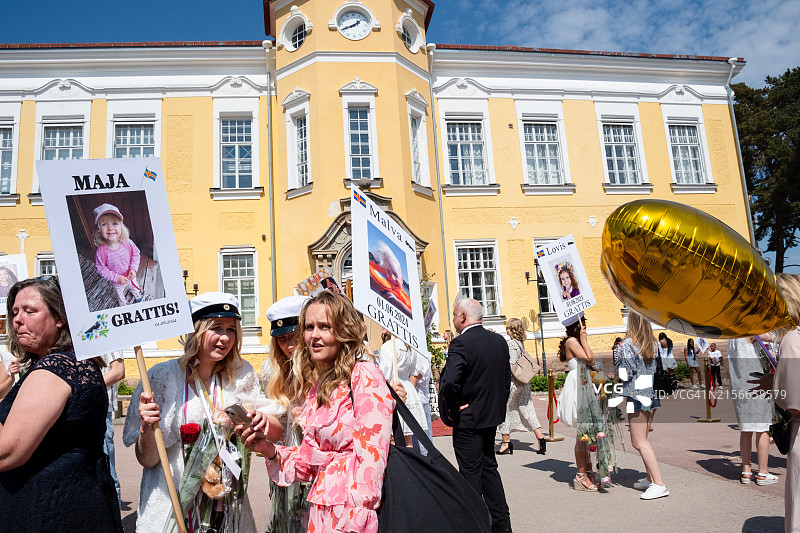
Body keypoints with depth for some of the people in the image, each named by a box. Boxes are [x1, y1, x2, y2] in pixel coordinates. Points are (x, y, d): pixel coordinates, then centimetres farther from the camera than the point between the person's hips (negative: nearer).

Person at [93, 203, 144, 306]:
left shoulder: (128, 243, -26)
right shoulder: (101, 251, -33)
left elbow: (135, 254, -8)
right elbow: (101, 269, -22)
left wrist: (133, 269, -18)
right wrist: (116, 278, -27)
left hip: (130, 277, 2)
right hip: (116, 282, -2)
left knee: (133, 287, 34)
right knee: (119, 293, 30)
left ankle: (137, 295, 67)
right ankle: (123, 303, 60)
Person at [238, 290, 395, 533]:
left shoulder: (365, 376, -13)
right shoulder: (317, 386, 9)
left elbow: (371, 454, -18)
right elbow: (310, 463, 11)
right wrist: (269, 449, -4)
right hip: (322, 511, 7)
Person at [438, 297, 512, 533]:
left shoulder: (461, 344, -20)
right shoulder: (499, 341, 4)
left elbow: (450, 382, -30)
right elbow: (507, 378, 11)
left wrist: (452, 411, -16)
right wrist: (497, 404, 16)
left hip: (468, 419, -8)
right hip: (492, 416, 8)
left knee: (471, 473, 4)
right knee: (489, 467, 19)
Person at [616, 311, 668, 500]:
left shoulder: (627, 344, -12)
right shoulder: (654, 343, 8)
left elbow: (624, 374, -13)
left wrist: (618, 367, 5)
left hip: (637, 395, -8)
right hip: (653, 394, 8)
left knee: (639, 442, -2)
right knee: (643, 440, 18)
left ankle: (659, 484, -7)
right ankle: (650, 478, 23)